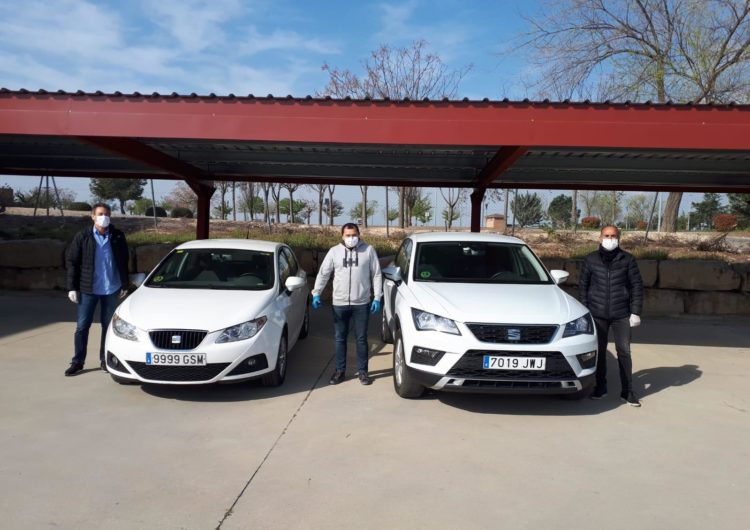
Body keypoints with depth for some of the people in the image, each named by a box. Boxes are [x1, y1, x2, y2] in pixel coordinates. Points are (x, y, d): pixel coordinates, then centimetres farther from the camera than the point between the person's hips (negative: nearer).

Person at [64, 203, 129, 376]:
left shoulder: (117, 236, 0)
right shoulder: (83, 236, -3)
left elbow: (123, 262, 6)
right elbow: (71, 261, 0)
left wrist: (124, 285, 5)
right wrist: (72, 287, -4)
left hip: (111, 289, 1)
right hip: (88, 289, -1)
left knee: (108, 326, 9)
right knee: (82, 326, 4)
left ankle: (105, 360, 21)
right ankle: (77, 361, 15)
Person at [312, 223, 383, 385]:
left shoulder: (368, 250, -1)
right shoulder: (334, 251, 2)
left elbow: (376, 275, 1)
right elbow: (323, 273, 4)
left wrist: (377, 298, -4)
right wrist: (316, 293, -6)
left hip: (362, 303, -1)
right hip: (339, 303, 2)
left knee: (361, 338, 6)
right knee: (340, 338, 9)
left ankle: (363, 371, 18)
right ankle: (340, 371, 22)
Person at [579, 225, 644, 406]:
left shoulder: (627, 259, 1)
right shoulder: (591, 259, 3)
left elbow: (637, 286, 3)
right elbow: (583, 285, 8)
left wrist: (635, 312, -2)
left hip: (621, 314, -1)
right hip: (597, 314, 1)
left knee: (624, 351, 1)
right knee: (598, 351, 8)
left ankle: (627, 391, 12)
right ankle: (600, 387, 22)